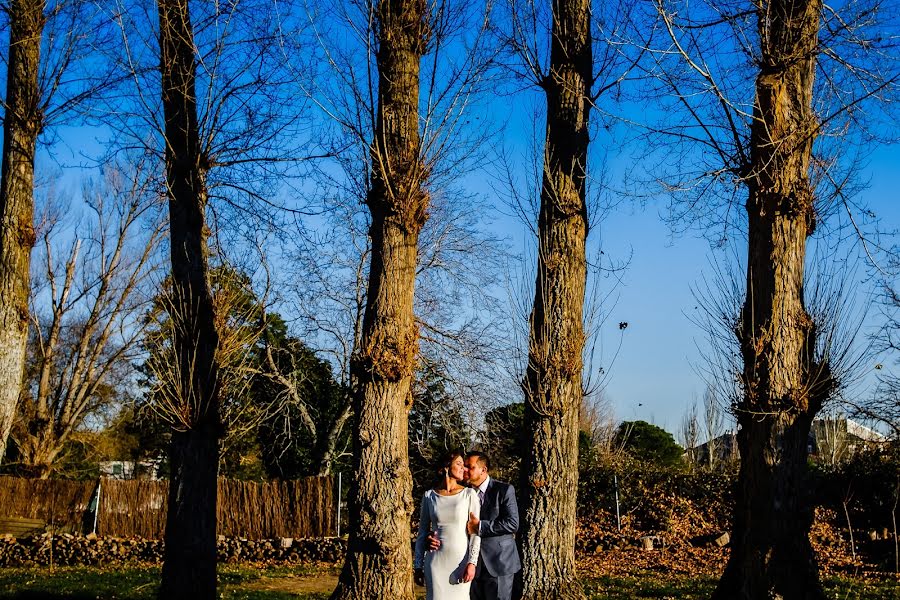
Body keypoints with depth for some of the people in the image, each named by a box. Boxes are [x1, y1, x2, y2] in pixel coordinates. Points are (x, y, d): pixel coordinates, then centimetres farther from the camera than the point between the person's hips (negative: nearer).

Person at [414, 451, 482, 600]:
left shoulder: (469, 494, 1)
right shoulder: (429, 496, 5)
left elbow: (475, 531, -2)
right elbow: (422, 532, 10)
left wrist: (472, 563, -12)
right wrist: (418, 566, 7)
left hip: (461, 560, -1)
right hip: (436, 561, 1)